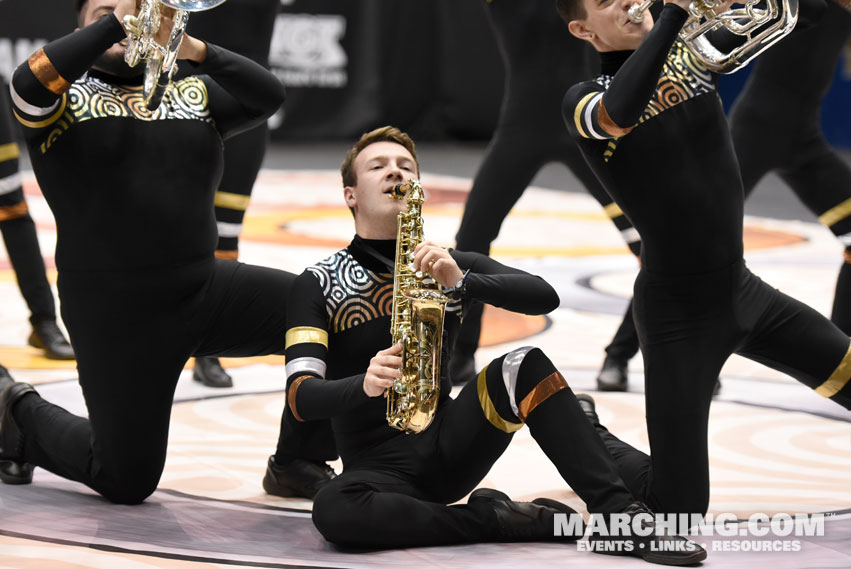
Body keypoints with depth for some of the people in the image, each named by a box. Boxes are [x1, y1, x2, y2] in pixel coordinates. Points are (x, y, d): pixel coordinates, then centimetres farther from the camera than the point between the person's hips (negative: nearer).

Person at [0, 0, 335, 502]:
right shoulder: (65, 94, 2)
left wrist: (194, 50, -18)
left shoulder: (194, 92, 14)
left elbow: (268, 96, -4)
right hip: (115, 314, -4)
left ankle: (299, 462, 5)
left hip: (205, 288, 4)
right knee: (126, 484, 0)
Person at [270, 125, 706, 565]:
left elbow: (544, 297, -8)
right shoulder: (319, 283, -1)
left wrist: (460, 283, -26)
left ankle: (621, 514, -25)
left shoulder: (451, 267, 9)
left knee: (523, 367, -23)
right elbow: (300, 400, -12)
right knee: (332, 510, -38)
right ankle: (499, 519, -22)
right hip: (376, 465, -3)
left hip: (447, 442, 3)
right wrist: (363, 385, -34)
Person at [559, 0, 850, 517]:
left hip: (743, 293, 5)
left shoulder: (692, 53, 5)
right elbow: (620, 114, -34)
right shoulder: (585, 99, -9)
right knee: (676, 509, -6)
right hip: (678, 314, -5)